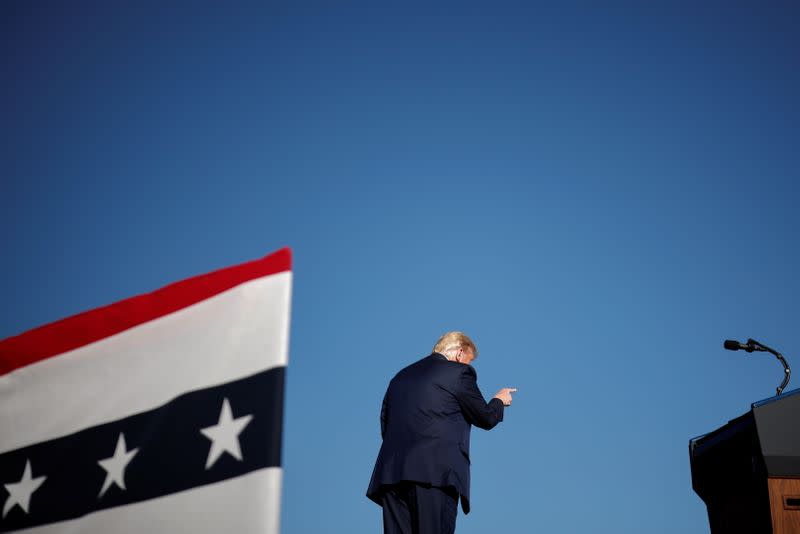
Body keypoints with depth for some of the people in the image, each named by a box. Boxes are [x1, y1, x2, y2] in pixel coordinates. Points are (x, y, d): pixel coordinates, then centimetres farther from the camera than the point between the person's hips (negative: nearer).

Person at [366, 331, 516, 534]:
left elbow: (385, 425, 20)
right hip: (435, 472, -6)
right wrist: (499, 401, 28)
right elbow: (485, 418, 10)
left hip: (391, 472, 6)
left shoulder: (400, 376, 22)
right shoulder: (460, 373, 4)